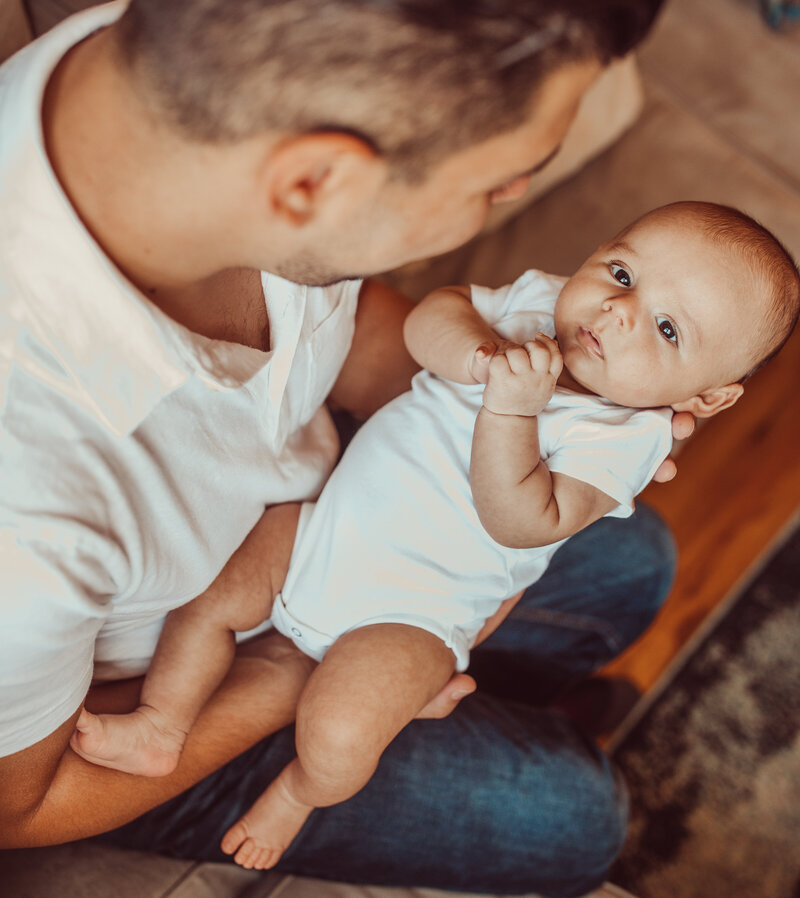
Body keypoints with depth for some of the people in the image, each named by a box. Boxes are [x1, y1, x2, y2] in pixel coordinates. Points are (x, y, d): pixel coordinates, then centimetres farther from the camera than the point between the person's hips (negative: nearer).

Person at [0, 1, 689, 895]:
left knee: (629, 561, 12)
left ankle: (487, 712, 40)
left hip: (295, 511, 6)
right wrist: (292, 681, -16)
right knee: (570, 817, 0)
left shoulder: (253, 83, -27)